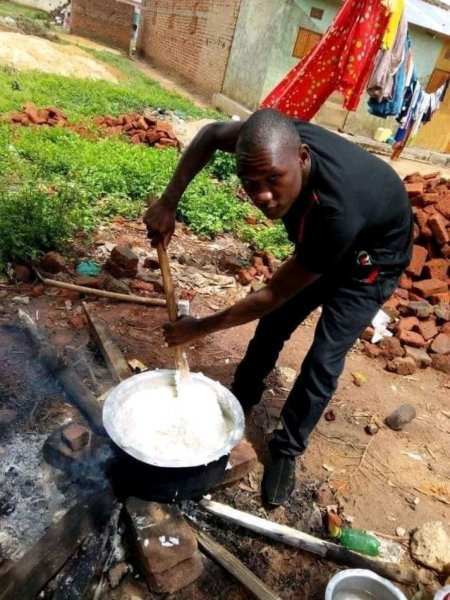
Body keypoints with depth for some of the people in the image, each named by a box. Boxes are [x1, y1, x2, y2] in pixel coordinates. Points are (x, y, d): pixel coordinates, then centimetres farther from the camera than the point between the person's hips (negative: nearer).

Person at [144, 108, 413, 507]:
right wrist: (169, 202, -20)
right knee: (273, 327, 11)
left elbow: (273, 296, -32)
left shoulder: (337, 214, -45)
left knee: (323, 362, -9)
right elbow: (212, 134, -9)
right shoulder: (278, 142, -30)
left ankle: (287, 450, 15)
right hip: (322, 246, 6)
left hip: (372, 260, -6)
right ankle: (239, 404, 34)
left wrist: (200, 328, -21)